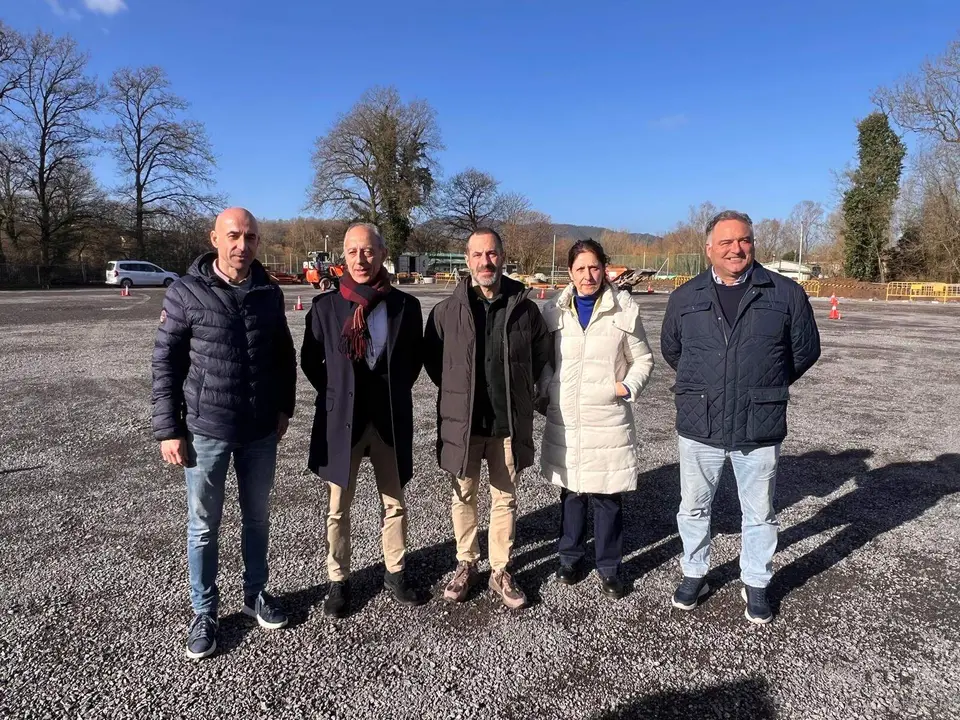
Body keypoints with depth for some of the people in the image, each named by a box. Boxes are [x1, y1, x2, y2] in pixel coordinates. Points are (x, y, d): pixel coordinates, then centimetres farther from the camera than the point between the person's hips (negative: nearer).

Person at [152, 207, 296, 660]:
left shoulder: (269, 293, 1)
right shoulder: (186, 292, -9)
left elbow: (284, 356, 11)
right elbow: (165, 363, -7)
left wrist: (284, 408, 8)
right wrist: (168, 430, -9)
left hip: (261, 432, 3)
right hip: (205, 431, -3)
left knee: (257, 518, 17)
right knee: (203, 526, 10)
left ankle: (255, 593, 36)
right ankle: (204, 612, 28)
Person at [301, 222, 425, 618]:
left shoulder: (406, 305, -3)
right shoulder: (326, 305, -5)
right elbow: (310, 361, 6)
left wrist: (394, 393, 6)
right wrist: (337, 395, 3)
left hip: (391, 420, 1)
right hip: (341, 420, -1)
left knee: (395, 503, 14)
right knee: (338, 508, 10)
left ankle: (395, 572, 33)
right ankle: (338, 580, 28)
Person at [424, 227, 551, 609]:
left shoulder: (524, 307, -3)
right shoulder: (447, 310, -6)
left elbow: (541, 353, 12)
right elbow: (432, 358, 7)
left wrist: (516, 389, 9)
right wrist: (456, 392, 5)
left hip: (509, 421, 1)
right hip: (461, 420, 0)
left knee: (504, 498, 11)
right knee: (463, 496, 13)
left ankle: (500, 571, 26)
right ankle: (466, 564, 31)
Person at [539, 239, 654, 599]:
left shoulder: (624, 309, -2)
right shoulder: (554, 311, 3)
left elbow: (643, 359, 5)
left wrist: (628, 387, -11)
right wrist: (548, 390, -4)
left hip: (608, 420, -2)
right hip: (565, 420, 2)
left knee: (608, 497, 4)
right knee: (571, 492, 13)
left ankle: (609, 567, 22)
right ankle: (570, 556, 32)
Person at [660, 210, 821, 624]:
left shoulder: (785, 294, -3)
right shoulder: (686, 296, 2)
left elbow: (805, 350, 7)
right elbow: (670, 349, 16)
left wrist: (766, 389, 13)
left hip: (760, 429, -1)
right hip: (699, 427, 2)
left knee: (759, 514, 14)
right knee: (693, 508, 14)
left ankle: (756, 584, 34)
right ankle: (694, 574, 35)